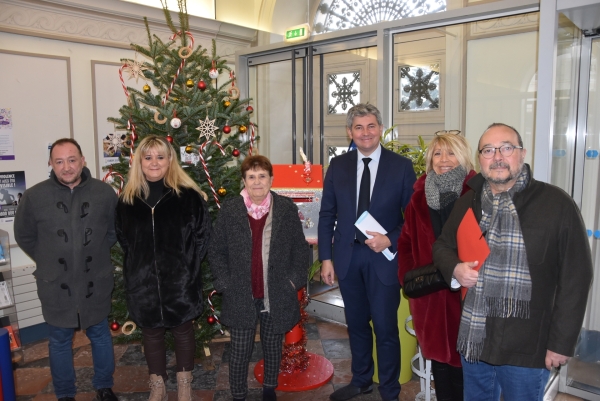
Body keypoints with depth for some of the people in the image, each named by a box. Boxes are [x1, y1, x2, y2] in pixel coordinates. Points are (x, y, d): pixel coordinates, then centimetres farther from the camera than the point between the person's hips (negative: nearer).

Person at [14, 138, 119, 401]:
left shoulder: (105, 193, -8)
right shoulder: (34, 196, -10)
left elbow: (115, 230, 7)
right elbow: (24, 237, 4)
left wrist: (95, 255, 6)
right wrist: (49, 261, 5)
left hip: (95, 282, 1)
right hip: (55, 286, 0)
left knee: (100, 335, 17)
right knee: (59, 341, 16)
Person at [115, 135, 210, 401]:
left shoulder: (189, 196, -7)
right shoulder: (127, 200, 2)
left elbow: (202, 235, -5)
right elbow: (123, 240, 9)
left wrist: (187, 266, -9)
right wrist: (137, 268, 2)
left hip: (179, 280, -2)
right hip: (142, 282, 3)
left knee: (183, 329, 13)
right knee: (151, 332, 16)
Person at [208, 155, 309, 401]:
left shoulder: (287, 208, -4)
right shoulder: (229, 210, -5)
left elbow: (300, 248, 2)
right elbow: (216, 251, 1)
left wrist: (294, 280, -4)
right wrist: (225, 283, -5)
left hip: (277, 296, 1)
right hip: (241, 296, -1)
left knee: (273, 346, 18)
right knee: (240, 351, 8)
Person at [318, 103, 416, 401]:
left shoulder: (401, 166, -5)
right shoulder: (338, 165, 3)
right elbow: (327, 214, 4)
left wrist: (390, 240, -17)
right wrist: (326, 258, 0)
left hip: (383, 257, -3)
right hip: (347, 256, 3)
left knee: (386, 328, 6)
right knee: (356, 324, 18)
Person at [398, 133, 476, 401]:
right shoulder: (419, 197, 7)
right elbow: (406, 243, 11)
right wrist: (409, 277, 1)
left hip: (466, 292, -4)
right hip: (430, 293, 4)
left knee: (463, 357, 8)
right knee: (438, 355, 15)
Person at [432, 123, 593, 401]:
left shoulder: (556, 203, -12)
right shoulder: (468, 201, 5)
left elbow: (575, 277, -10)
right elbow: (442, 246, 15)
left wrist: (561, 342, -10)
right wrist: (455, 268, -8)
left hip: (527, 347, -4)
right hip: (473, 339, 5)